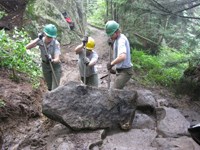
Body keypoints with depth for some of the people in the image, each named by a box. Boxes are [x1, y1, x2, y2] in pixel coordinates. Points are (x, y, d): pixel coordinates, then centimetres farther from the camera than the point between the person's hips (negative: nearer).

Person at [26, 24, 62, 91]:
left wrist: (52, 60, -57)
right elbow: (27, 47, -29)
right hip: (45, 65, 4)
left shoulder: (56, 43, -26)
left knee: (55, 89, -10)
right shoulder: (40, 40, -17)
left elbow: (57, 59, -34)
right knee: (50, 88, 17)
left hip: (55, 66, -3)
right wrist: (38, 39, -39)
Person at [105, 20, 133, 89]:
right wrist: (111, 44, 4)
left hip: (124, 71, -10)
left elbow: (122, 56, -39)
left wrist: (111, 63, -28)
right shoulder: (118, 39, 8)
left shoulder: (121, 40, -22)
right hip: (120, 70, 10)